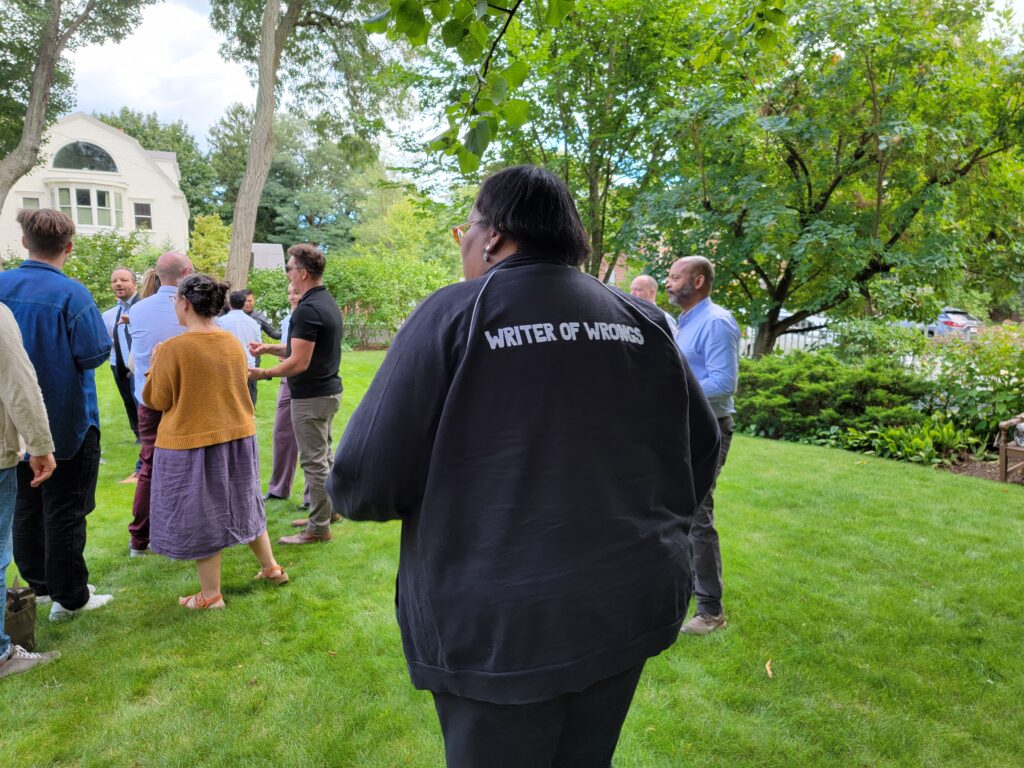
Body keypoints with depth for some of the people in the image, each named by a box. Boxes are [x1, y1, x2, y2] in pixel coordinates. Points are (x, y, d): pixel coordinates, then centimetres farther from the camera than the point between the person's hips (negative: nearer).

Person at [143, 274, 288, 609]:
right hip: (239, 438, 6)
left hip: (190, 444, -6)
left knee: (200, 518, 8)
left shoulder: (173, 348, -17)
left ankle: (210, 595, 19)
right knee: (241, 505, 22)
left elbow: (158, 400, -8)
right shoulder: (233, 343, 1)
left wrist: (156, 364, 7)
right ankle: (271, 567, 32)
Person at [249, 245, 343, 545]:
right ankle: (329, 509, 34)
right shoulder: (328, 301, 10)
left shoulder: (308, 309, -21)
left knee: (314, 461, -1)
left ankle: (318, 528, 8)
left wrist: (264, 373, -12)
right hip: (328, 389, 10)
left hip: (311, 396, -10)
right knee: (323, 455, 20)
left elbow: (299, 363, -23)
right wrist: (270, 348, 9)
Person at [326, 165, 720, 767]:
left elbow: (364, 483, -13)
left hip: (501, 626, -4)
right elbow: (701, 450, 8)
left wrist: (352, 490, 9)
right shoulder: (641, 321, 2)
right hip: (629, 605, 5)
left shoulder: (455, 315, -11)